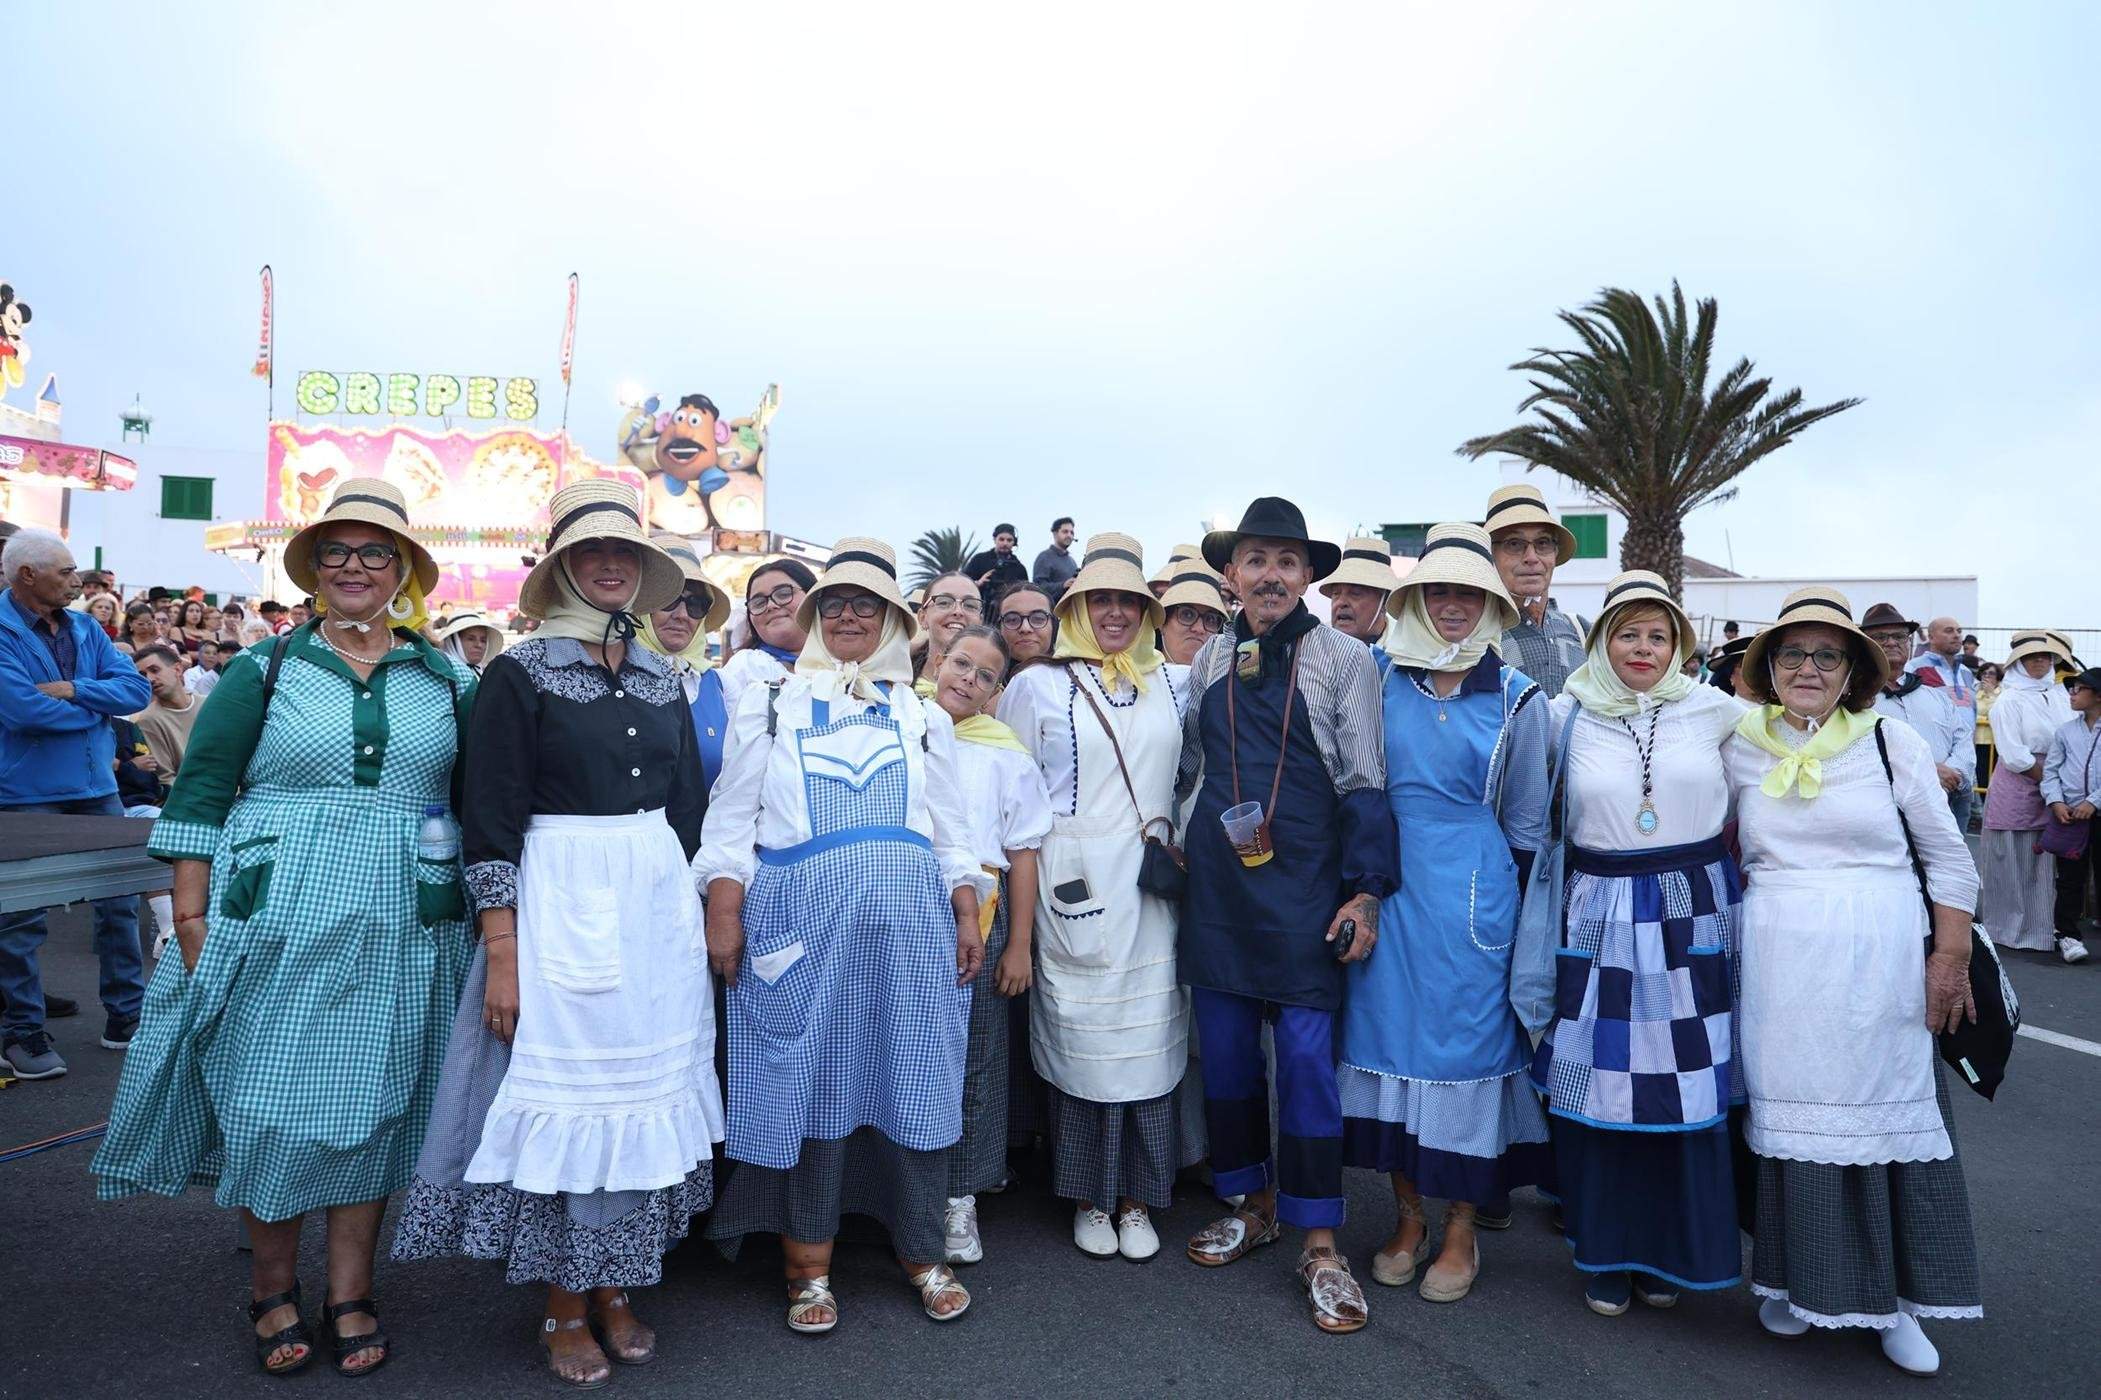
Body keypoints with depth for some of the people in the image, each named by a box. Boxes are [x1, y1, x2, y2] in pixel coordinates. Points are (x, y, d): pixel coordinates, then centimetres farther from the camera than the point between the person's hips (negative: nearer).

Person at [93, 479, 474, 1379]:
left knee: (370, 1102, 7)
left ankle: (350, 1295, 21)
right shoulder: (265, 670, 3)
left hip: (398, 929, 1)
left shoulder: (449, 685, 7)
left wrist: (483, 923, 3)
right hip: (277, 921, -1)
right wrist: (191, 916, -7)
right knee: (265, 1099, 5)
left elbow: (477, 809, 8)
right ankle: (273, 1288, 25)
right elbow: (199, 792, 0)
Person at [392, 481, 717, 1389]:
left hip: (657, 906, 5)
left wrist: (695, 922, 11)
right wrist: (501, 955, -13)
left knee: (641, 1091, 11)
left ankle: (614, 1286, 29)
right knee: (562, 1091, 4)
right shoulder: (518, 675, -5)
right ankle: (564, 1305, 22)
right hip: (560, 902, -5)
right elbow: (492, 822, -9)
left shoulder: (663, 682, 9)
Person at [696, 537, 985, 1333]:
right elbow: (733, 820, 5)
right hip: (800, 918, -2)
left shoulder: (921, 715, 15)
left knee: (914, 1077, 5)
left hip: (910, 918, 2)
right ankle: (809, 1266, 16)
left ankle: (923, 1256, 21)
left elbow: (951, 829, 14)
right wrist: (724, 913, -4)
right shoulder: (771, 705, 10)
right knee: (807, 1079, 1)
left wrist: (968, 916, 6)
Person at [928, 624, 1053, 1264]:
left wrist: (1019, 945, 0)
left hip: (978, 917, 0)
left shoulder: (1007, 754, 5)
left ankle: (960, 1196, 20)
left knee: (972, 1061, 6)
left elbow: (1023, 853, 4)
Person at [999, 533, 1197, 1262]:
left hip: (1153, 884, 3)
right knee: (1081, 1032, 2)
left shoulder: (1164, 685, 11)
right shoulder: (1037, 686, 1)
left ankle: (1138, 1197, 19)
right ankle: (1089, 1197, 19)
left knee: (1149, 1031, 5)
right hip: (1076, 884, -3)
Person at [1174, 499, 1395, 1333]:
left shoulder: (1343, 657, -2)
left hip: (1303, 887, -4)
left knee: (1306, 1054, -4)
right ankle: (1252, 1203, 29)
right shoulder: (1210, 660, 9)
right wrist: (1179, 848, 15)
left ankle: (1318, 1244, 9)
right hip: (1217, 884, 4)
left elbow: (1364, 782, -3)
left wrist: (1366, 890, -8)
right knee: (1225, 1048, 10)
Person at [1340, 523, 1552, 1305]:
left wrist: (1521, 912, 4)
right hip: (1389, 890, 2)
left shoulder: (1516, 698, -1)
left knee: (1466, 1043, 4)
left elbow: (1526, 825, 4)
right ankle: (1408, 1219, 24)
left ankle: (1462, 1231, 21)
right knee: (1388, 1035, 7)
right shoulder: (1382, 681, 2)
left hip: (1474, 897, -2)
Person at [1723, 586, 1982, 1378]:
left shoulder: (1893, 743, 0)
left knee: (1887, 1112, 4)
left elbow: (1950, 859, 4)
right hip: (1779, 961, 1)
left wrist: (1951, 959, -1)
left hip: (1881, 961, -1)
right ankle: (1794, 1279, 25)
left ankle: (1894, 1297, 22)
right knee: (1786, 1112, 6)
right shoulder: (1740, 748, 3)